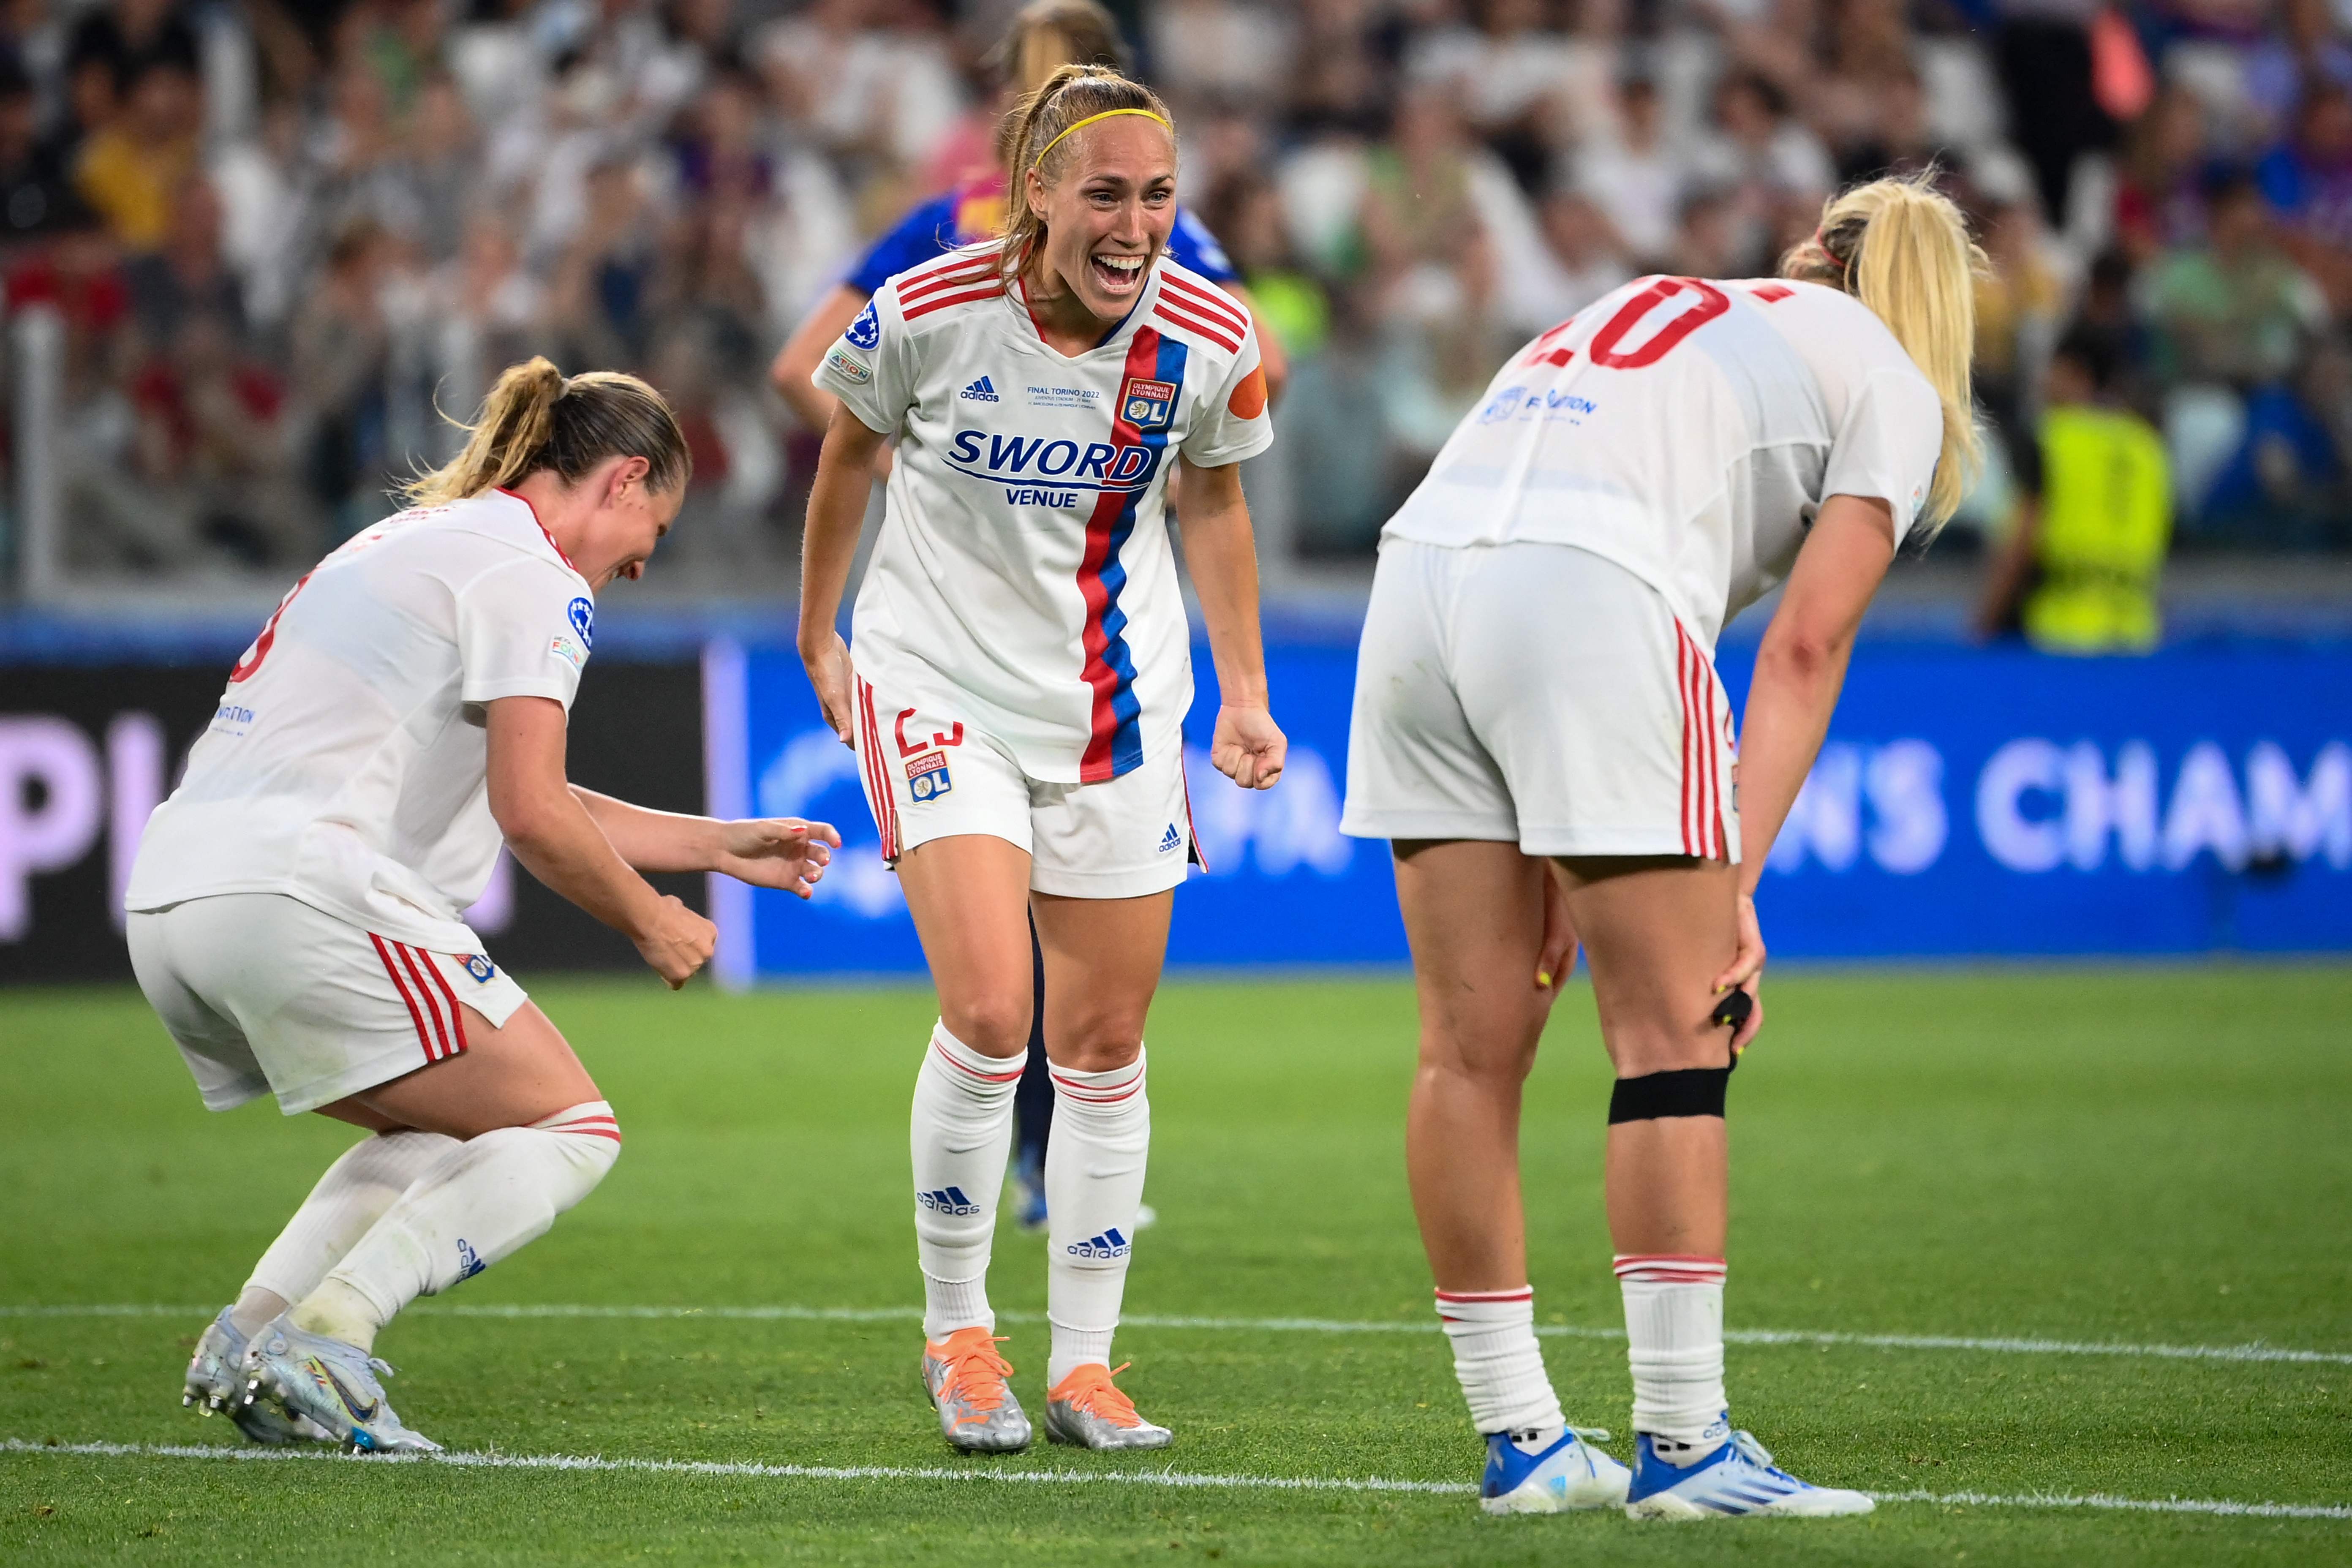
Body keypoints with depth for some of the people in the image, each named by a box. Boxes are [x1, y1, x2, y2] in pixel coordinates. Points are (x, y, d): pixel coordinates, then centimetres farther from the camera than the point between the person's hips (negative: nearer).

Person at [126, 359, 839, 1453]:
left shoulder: (415, 540, 28)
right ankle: (325, 1336, -17)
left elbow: (531, 803, 33)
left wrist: (719, 846, 37)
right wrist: (650, 923, 6)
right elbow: (531, 815, -11)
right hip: (301, 893, -9)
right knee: (572, 1131, -2)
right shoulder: (532, 577, -2)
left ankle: (251, 1334, 6)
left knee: (443, 1133, 25)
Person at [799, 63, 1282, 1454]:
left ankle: (1085, 1365, 18)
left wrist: (1244, 691, 8)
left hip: (1119, 706, 3)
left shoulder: (1212, 344, -11)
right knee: (987, 1014, -17)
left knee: (1106, 1040, 6)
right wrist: (820, 635, 13)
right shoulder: (928, 314, -18)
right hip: (941, 682, -3)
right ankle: (957, 1331, 3)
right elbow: (851, 453, 3)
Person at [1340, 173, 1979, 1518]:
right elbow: (1802, 653, 6)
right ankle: (1684, 1444, 0)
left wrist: (1558, 869, 23)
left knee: (1473, 1048, 9)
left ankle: (1519, 1436, 15)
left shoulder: (1670, 313, 35)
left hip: (1421, 567, 6)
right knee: (1675, 1040, 1)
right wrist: (1736, 888, 3)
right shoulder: (1893, 387, 17)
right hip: (1591, 594, -6)